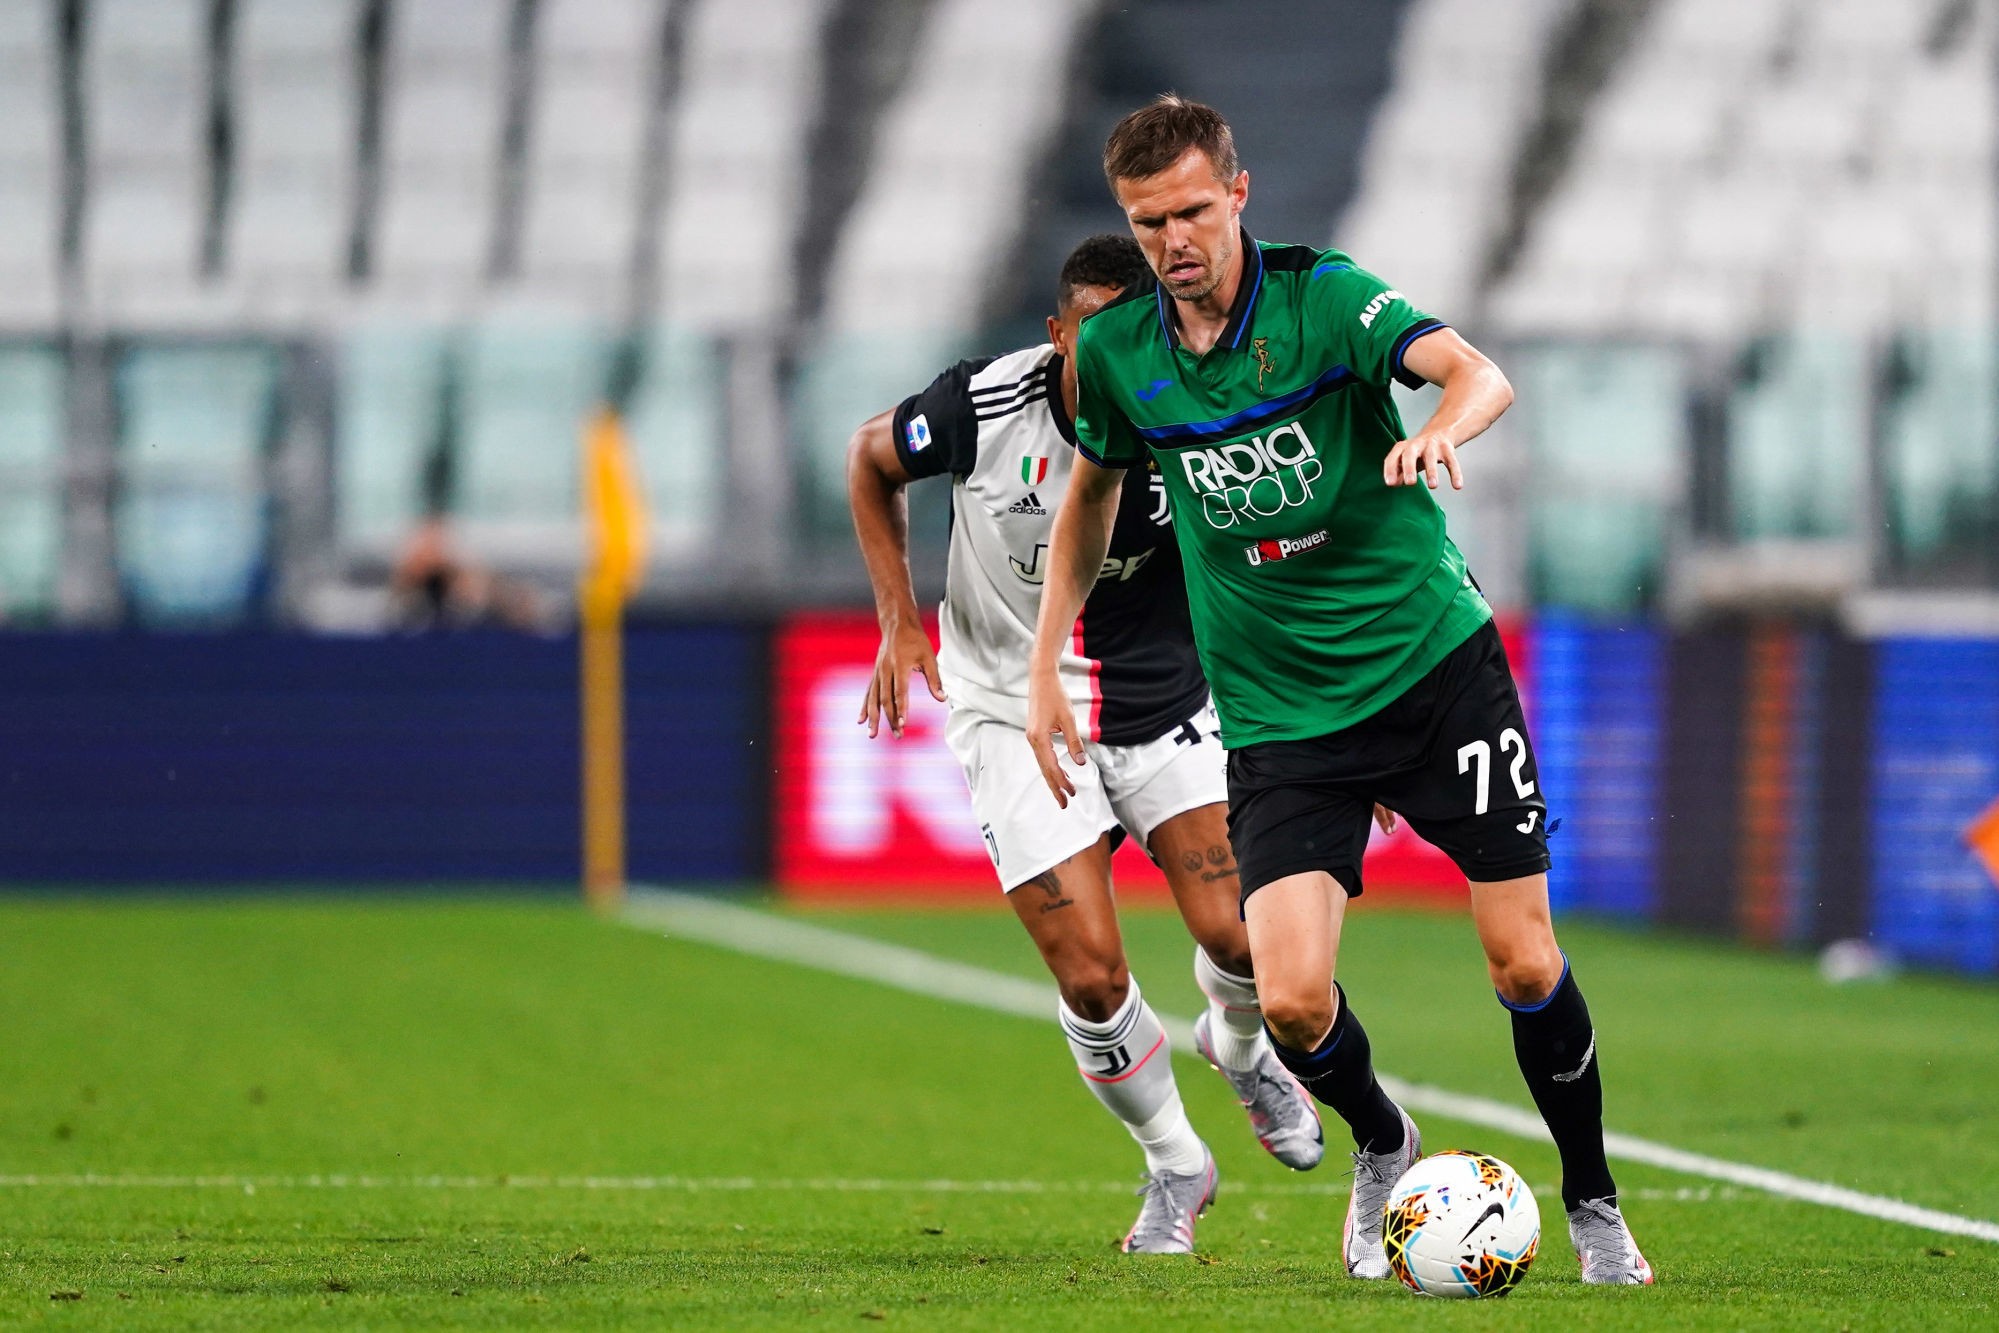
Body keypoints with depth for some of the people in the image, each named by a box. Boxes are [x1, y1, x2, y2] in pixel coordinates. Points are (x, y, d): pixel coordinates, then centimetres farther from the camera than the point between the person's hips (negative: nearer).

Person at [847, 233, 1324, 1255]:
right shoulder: (983, 407, -19)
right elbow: (872, 459, 4)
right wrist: (898, 619, -2)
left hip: (1161, 700, 1)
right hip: (1013, 709, -1)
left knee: (1237, 932, -14)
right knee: (1090, 977, -10)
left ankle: (1237, 1049, 24)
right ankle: (1175, 1168, 17)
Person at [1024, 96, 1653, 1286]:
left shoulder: (1321, 296, -12)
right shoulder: (1117, 352, -1)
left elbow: (1477, 372, -29)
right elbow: (1091, 495, 18)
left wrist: (1440, 430, -51)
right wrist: (1047, 667, 11)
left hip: (1433, 659, -2)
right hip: (1279, 714, 2)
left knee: (1526, 967, -4)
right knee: (1293, 1001, -14)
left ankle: (1593, 1203, 21)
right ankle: (1381, 1147, 19)